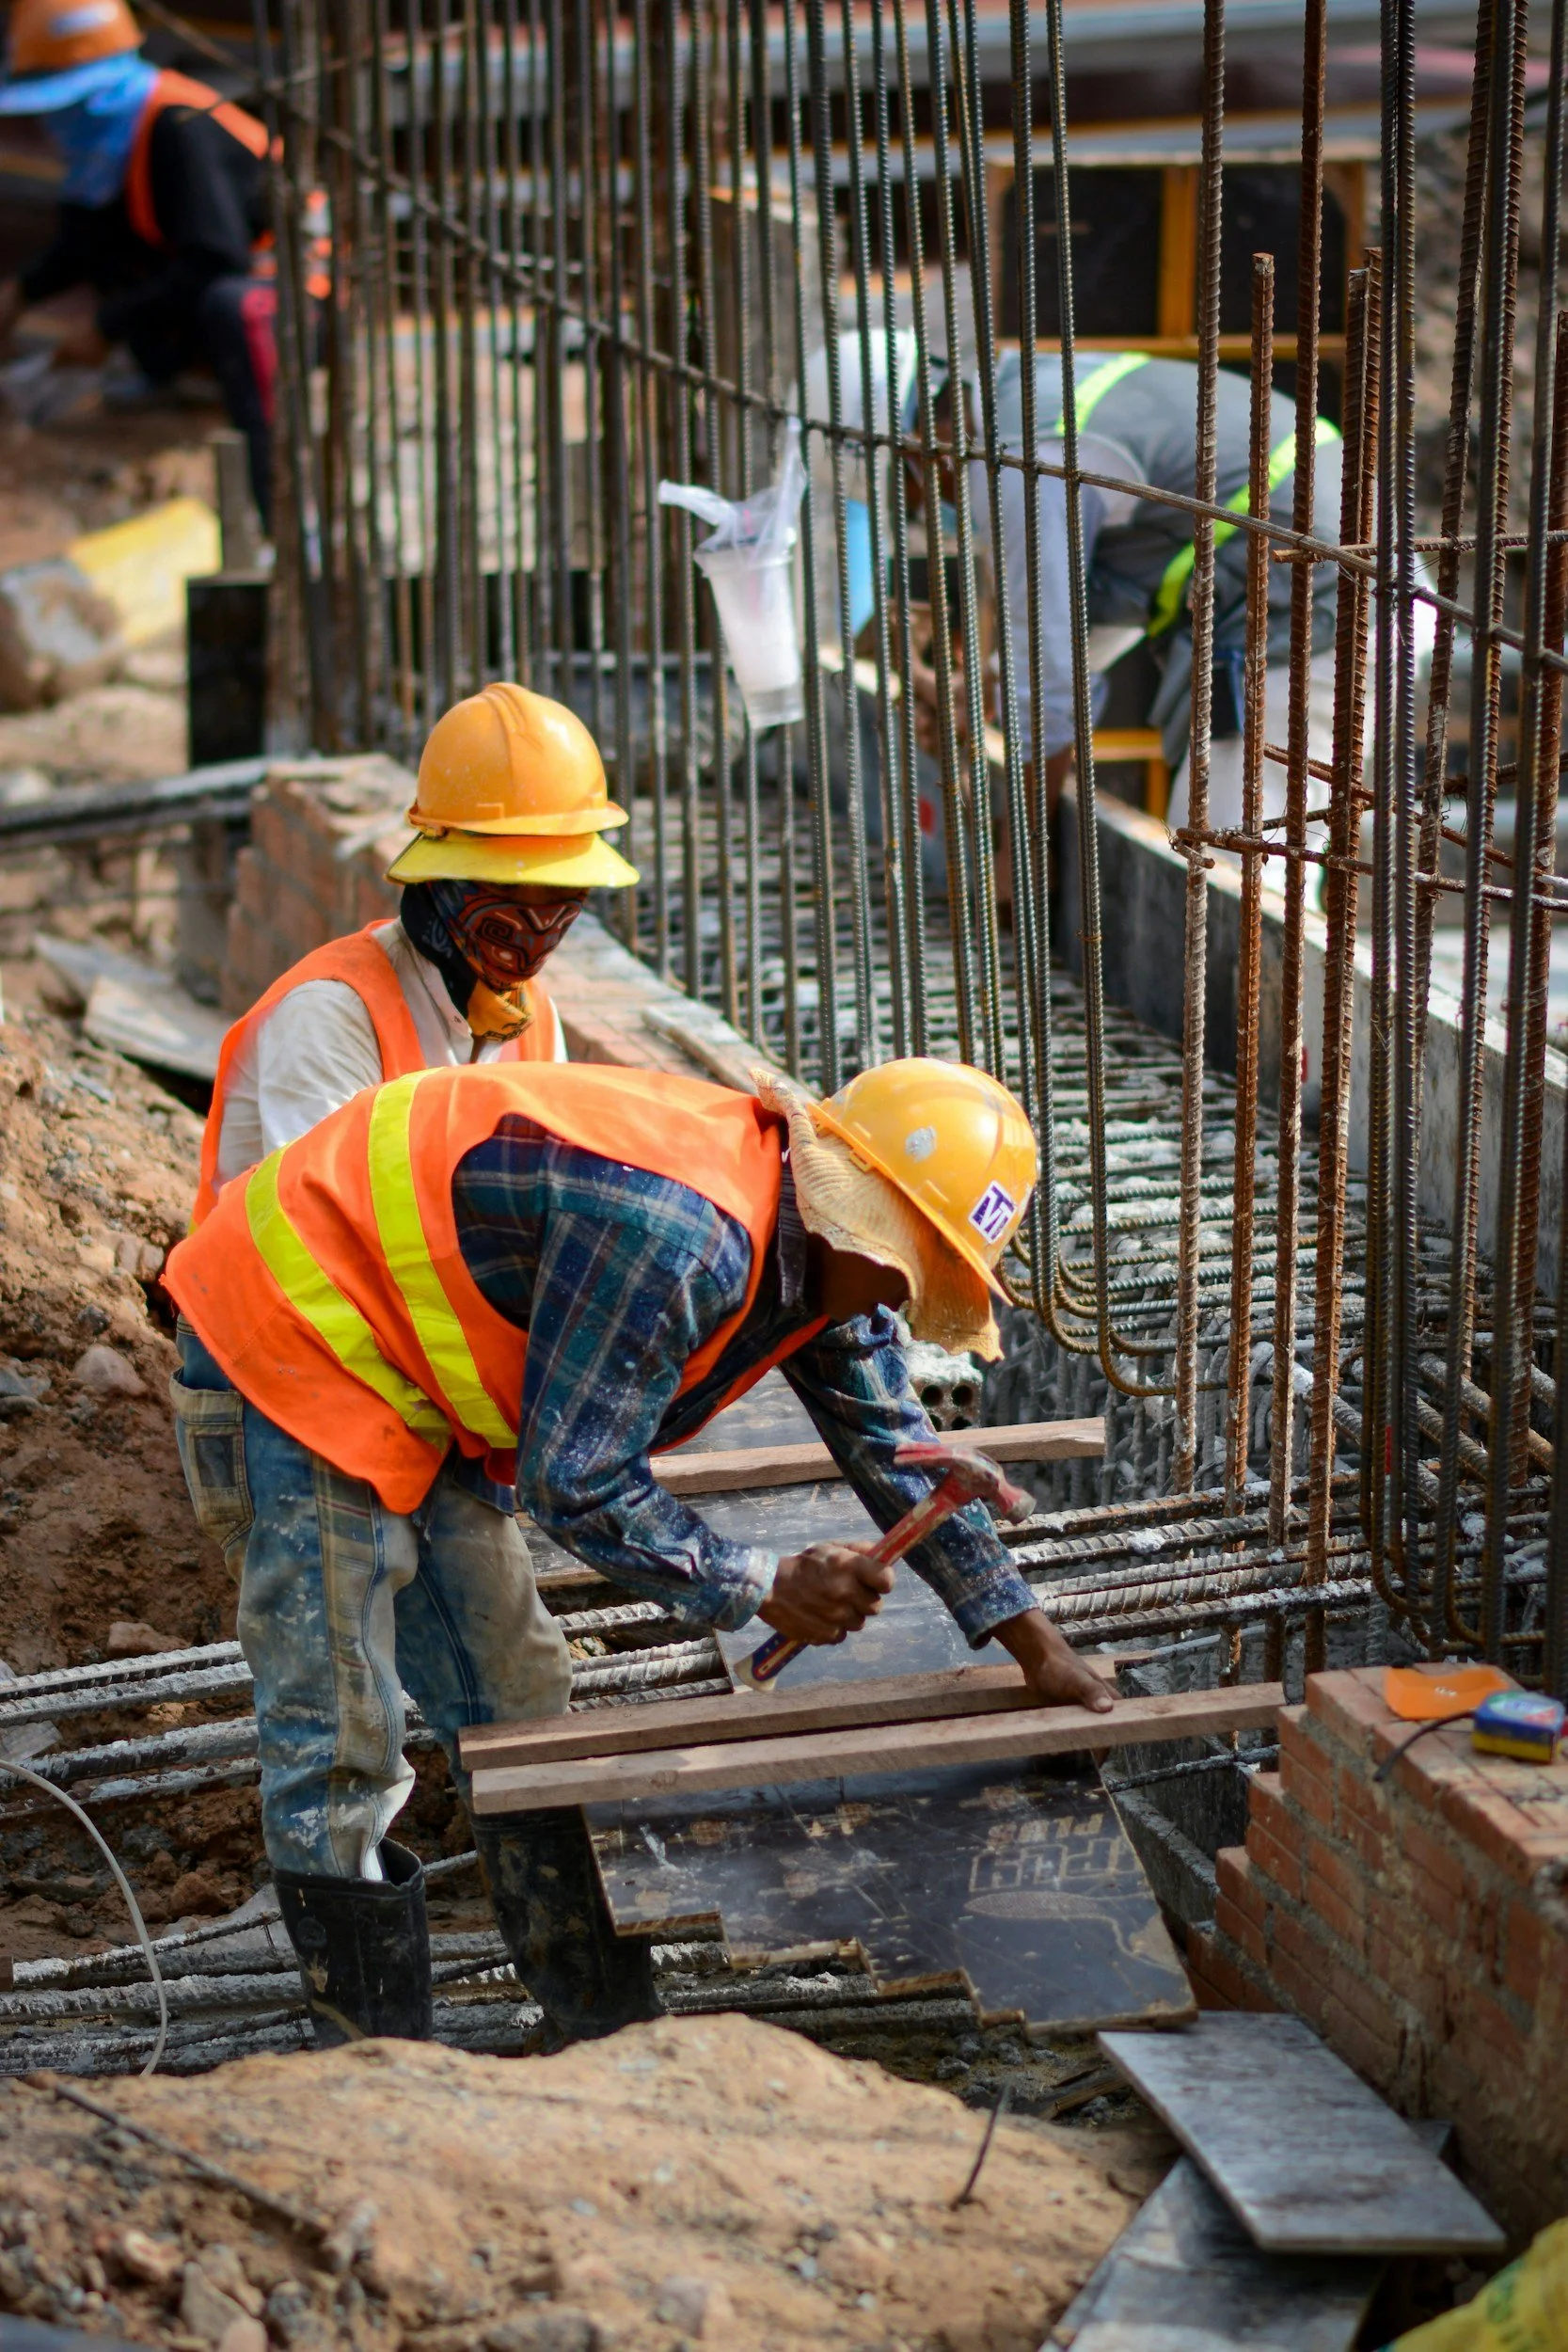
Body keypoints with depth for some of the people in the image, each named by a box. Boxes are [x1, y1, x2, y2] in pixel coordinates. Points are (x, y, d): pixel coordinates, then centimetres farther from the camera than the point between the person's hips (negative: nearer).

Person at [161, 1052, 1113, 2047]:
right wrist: (765, 1588, -16)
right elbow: (577, 1485, -25)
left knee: (510, 1702, 13)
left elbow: (895, 1446, 12)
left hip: (400, 1381, 10)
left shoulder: (816, 1247, 1)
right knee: (342, 1742, -6)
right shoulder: (682, 1233, -31)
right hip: (290, 1338, -10)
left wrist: (1034, 1641, 12)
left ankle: (613, 2039, 22)